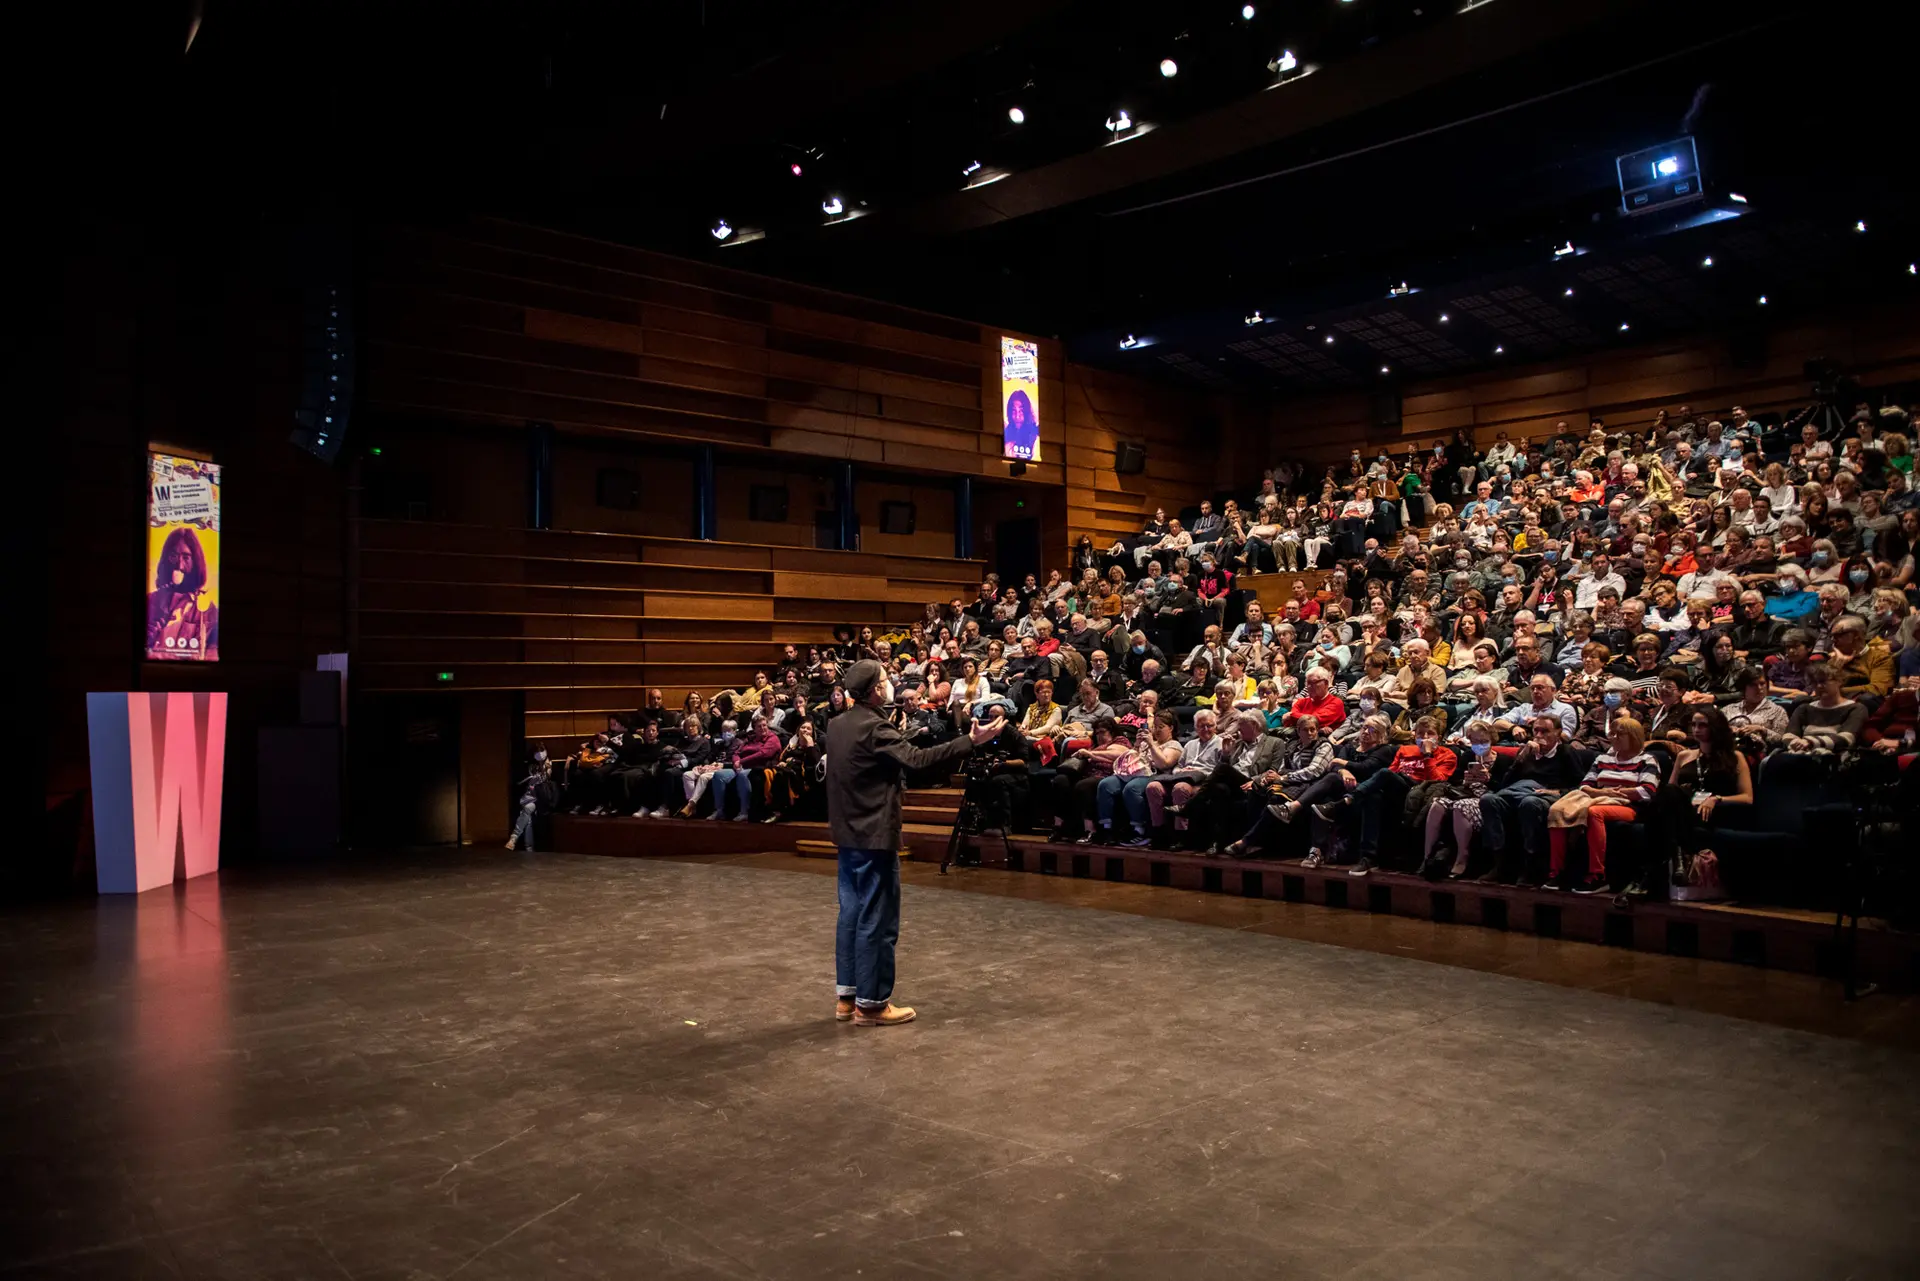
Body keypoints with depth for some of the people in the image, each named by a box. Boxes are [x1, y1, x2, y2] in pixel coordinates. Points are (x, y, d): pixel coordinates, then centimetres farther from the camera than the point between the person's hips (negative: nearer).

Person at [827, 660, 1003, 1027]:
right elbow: (917, 759, -30)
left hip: (848, 834, 9)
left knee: (852, 913, 15)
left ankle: (846, 996, 22)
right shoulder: (874, 728, -20)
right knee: (877, 921, -1)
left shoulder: (837, 724, 8)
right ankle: (871, 1003, 6)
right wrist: (971, 741, -31)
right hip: (874, 837, -9)